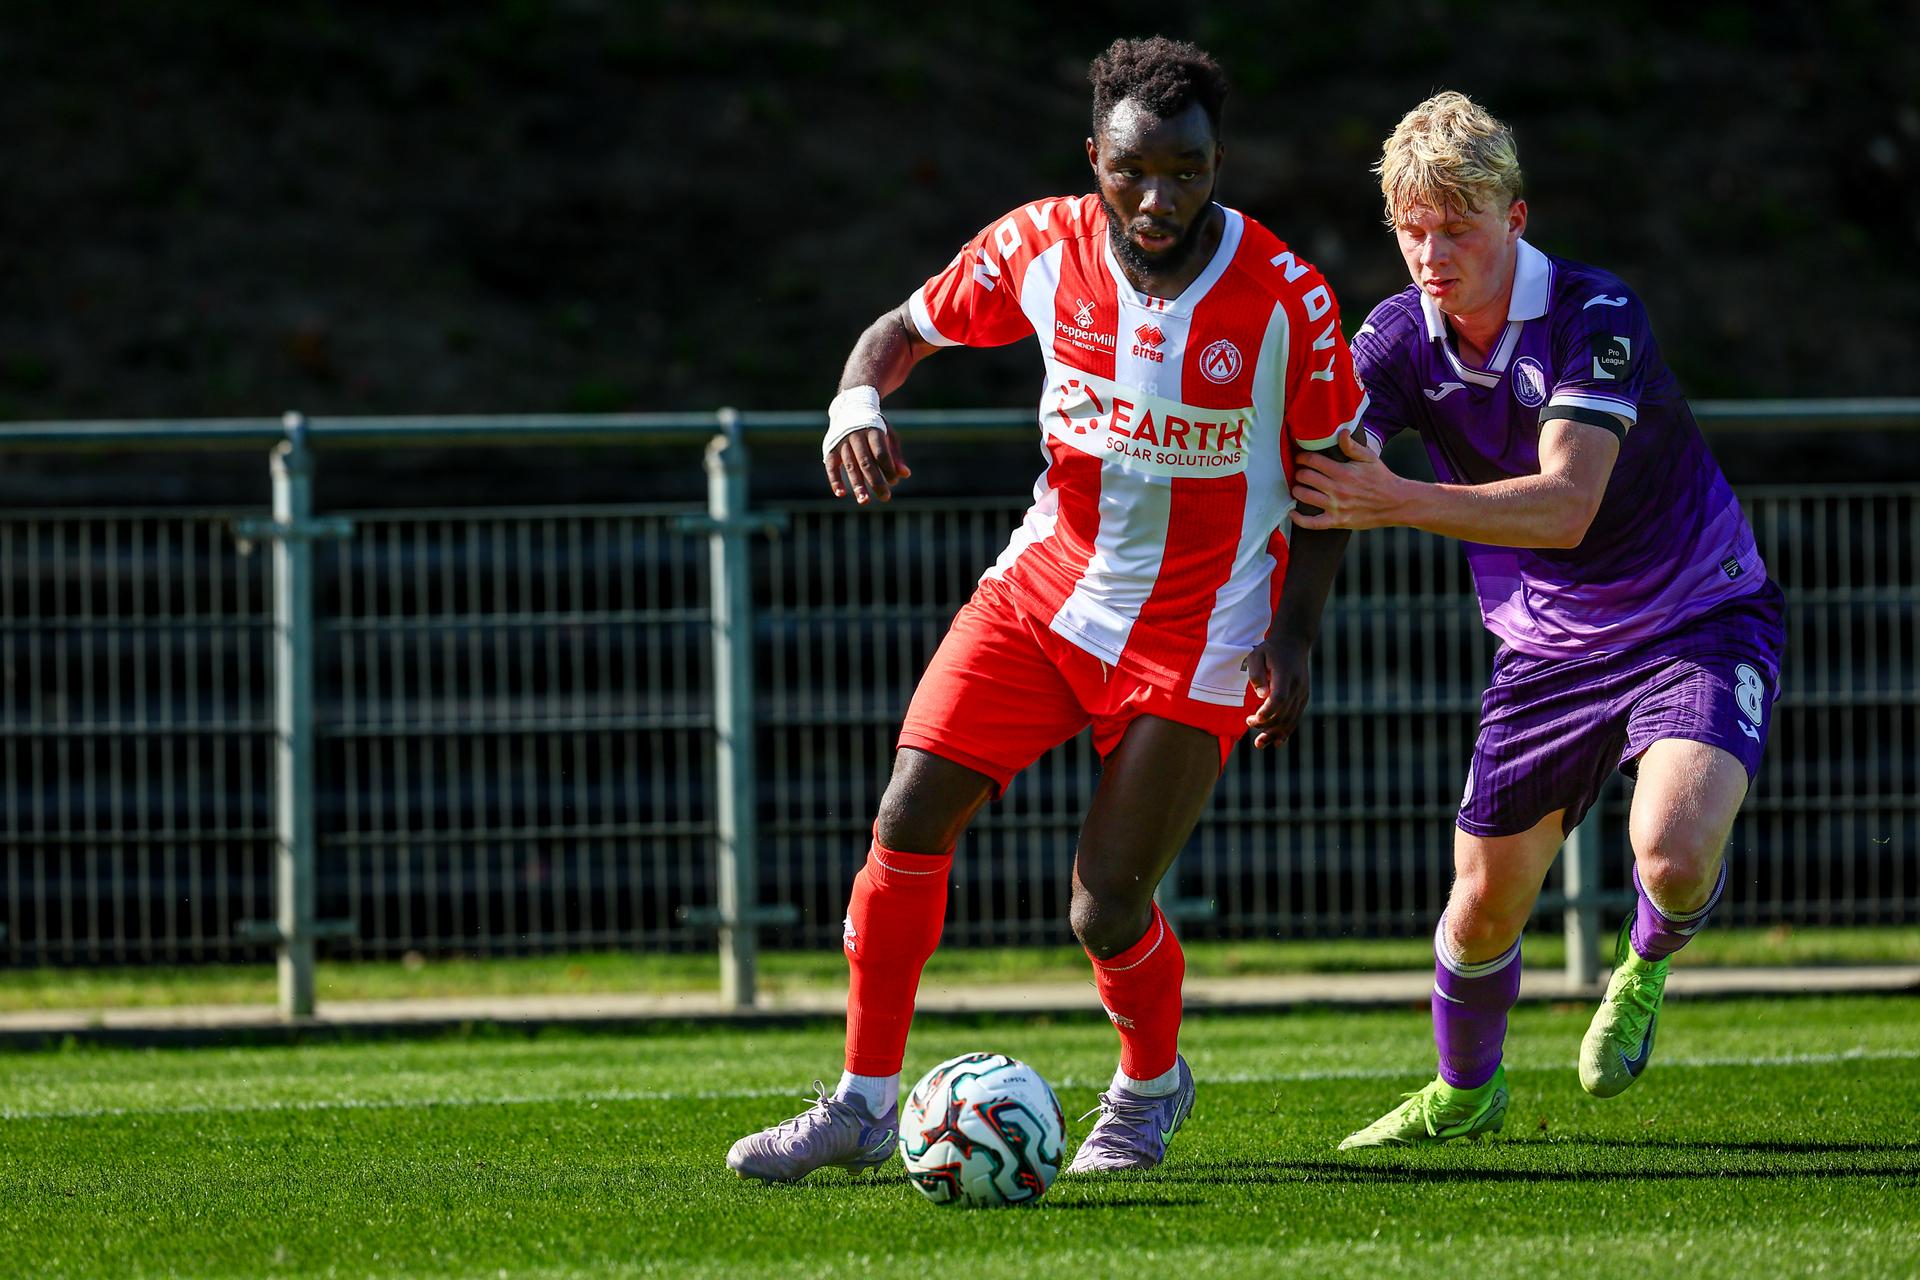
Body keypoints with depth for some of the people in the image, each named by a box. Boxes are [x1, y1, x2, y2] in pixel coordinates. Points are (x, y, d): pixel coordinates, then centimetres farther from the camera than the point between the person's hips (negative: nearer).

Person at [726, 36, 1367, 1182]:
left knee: (1106, 911, -7)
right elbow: (908, 327, 5)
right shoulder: (1043, 247, -10)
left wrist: (1294, 640, -12)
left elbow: (1330, 469, -4)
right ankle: (865, 1105, 3)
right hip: (1050, 581, 3)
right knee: (910, 818, -11)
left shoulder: (1286, 300, -17)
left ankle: (1151, 1087, 27)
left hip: (1196, 634, -3)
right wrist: (859, 400, -17)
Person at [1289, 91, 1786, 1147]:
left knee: (1674, 851, -29)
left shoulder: (1596, 317, -25)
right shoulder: (1402, 335, -9)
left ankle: (1648, 962, 8)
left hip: (1699, 619, -5)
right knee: (1484, 906, 6)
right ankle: (1463, 1092, 36)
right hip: (1548, 649, 5)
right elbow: (1321, 457, -18)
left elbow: (1563, 505, -35)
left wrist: (1396, 502, -46)